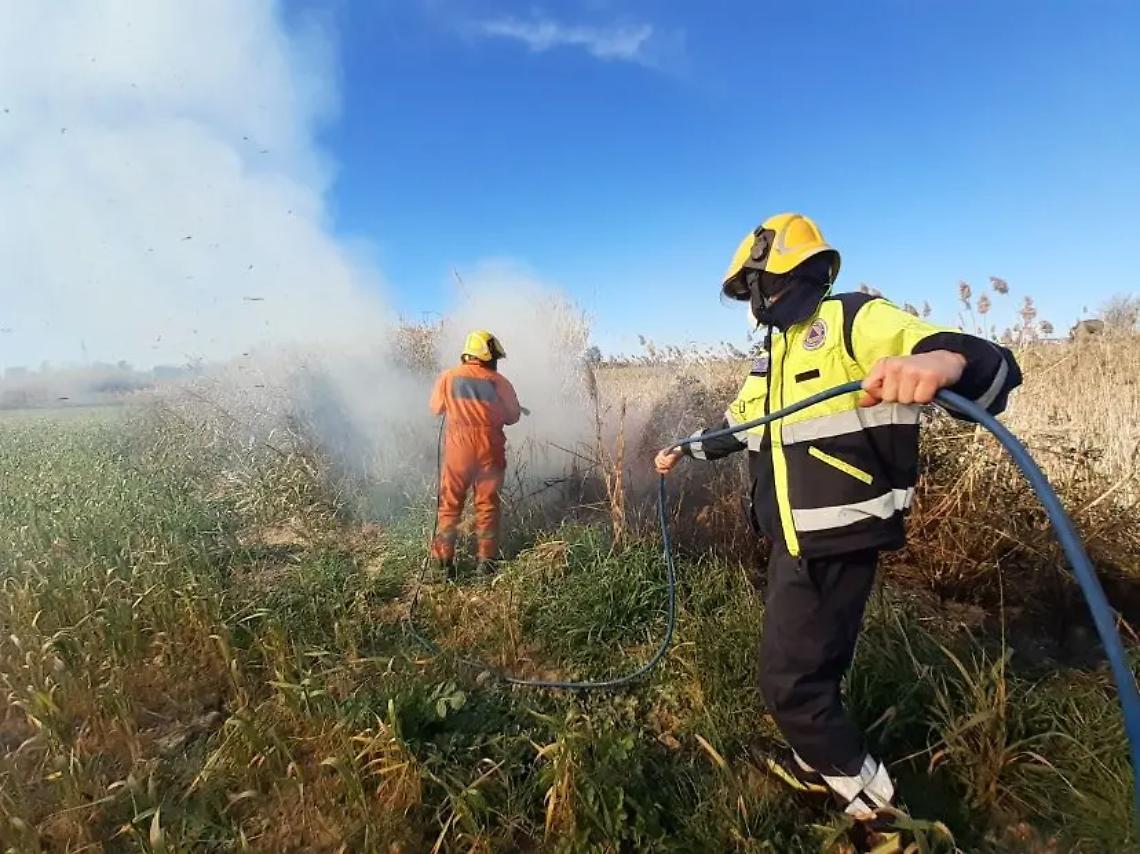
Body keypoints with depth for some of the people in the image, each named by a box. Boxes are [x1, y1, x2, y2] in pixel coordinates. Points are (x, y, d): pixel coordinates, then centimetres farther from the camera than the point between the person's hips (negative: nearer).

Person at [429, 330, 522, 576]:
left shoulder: (448, 377, -2)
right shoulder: (500, 382, -2)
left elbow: (436, 408, 11)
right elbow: (512, 416, 7)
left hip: (458, 447, 0)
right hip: (490, 449, 0)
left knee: (450, 504, 8)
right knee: (488, 504, 9)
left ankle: (444, 560, 6)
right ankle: (486, 560, 11)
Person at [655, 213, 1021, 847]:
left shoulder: (854, 320, -14)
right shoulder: (774, 355, 13)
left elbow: (992, 367, -27)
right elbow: (740, 423, 30)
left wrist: (943, 359, -50)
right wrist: (685, 451, 40)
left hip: (835, 544, -8)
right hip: (797, 541, 8)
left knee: (790, 681, 0)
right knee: (806, 666, 21)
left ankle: (880, 812, 18)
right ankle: (818, 766, 43)